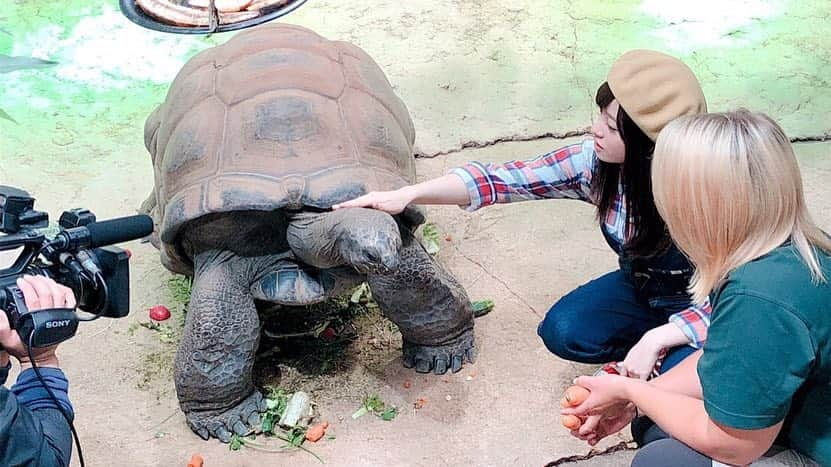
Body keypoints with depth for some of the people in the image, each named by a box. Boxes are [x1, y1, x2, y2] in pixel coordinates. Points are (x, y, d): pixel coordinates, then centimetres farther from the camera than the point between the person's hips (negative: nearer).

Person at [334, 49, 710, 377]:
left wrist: (657, 339, -41)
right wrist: (408, 194, -29)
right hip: (640, 287, 4)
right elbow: (501, 179, -20)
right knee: (562, 331, -19)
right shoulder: (593, 163, -21)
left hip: (703, 304, -4)